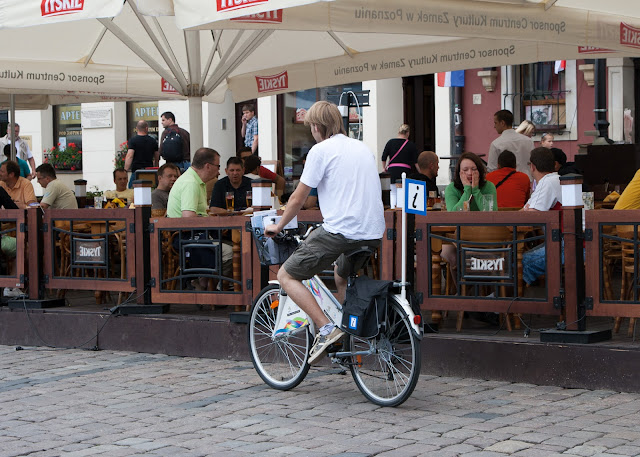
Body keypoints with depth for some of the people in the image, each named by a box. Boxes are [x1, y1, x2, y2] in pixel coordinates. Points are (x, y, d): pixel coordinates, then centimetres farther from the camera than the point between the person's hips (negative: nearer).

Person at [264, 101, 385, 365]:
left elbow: (298, 199, 0)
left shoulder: (321, 150, -2)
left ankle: (326, 329, -10)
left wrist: (278, 226, 17)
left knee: (287, 275, 4)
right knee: (341, 275, 35)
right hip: (373, 234, 8)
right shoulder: (363, 148, 19)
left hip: (340, 231, -8)